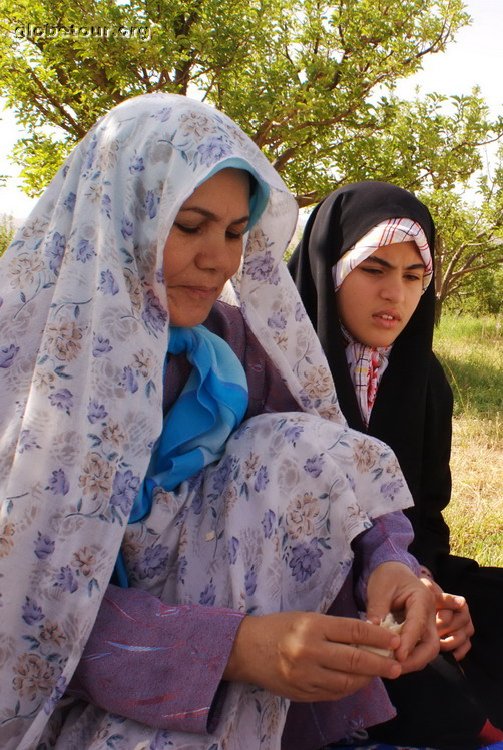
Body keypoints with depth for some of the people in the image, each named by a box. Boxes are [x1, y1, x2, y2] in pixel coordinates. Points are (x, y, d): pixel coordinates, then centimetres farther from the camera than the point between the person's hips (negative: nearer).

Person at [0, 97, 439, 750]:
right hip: (58, 691, -5)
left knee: (294, 450, -16)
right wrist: (232, 646, -36)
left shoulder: (231, 340, -2)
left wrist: (389, 561, -27)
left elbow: (324, 472, -4)